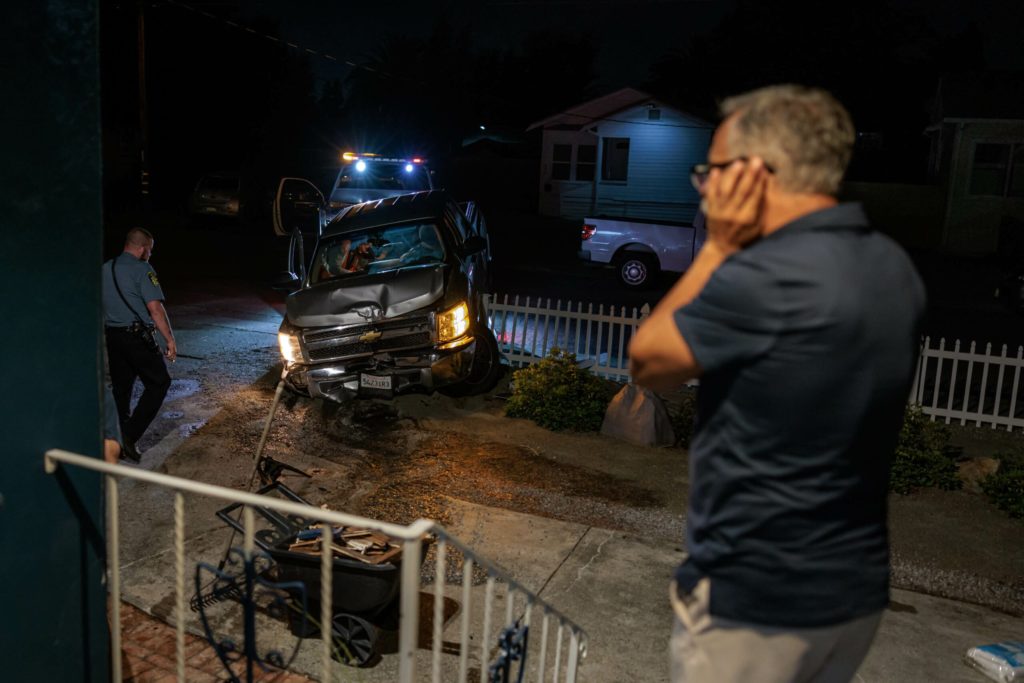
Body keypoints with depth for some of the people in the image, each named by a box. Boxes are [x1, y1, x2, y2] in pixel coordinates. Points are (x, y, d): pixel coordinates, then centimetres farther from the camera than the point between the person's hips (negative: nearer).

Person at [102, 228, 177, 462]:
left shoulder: (105, 269, 12)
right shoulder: (142, 270, -11)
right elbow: (155, 308, -18)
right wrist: (170, 339, -13)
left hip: (111, 335, 8)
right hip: (137, 336, -7)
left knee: (121, 388, 15)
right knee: (158, 383, 2)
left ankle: (119, 440, 21)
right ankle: (130, 435, -8)